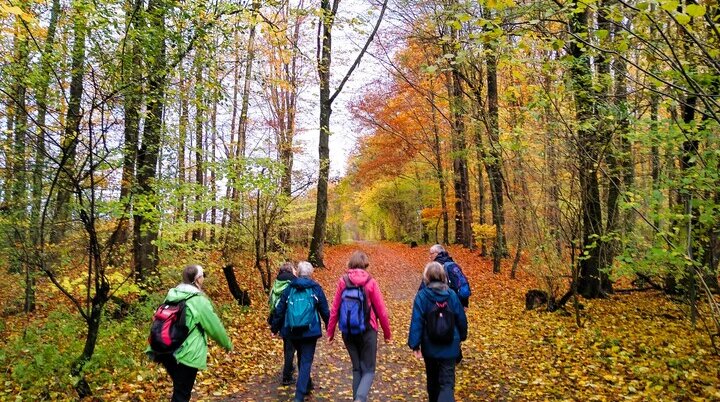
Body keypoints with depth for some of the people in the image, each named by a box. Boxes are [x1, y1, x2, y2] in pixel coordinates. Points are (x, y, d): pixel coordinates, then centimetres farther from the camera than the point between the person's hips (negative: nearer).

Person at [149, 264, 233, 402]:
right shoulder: (199, 301, -15)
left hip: (165, 352, 7)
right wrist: (228, 344, 9)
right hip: (187, 355, -7)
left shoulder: (172, 295, 5)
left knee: (179, 389, 25)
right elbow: (215, 327, -7)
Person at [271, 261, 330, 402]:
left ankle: (307, 385, 38)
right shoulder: (316, 288, -4)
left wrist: (275, 328, 13)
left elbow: (280, 309, 3)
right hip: (310, 331, -3)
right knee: (306, 361, 1)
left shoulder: (289, 288, 2)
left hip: (292, 331, 3)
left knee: (301, 358, 23)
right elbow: (325, 310, 0)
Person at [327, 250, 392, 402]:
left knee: (357, 368, 19)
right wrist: (387, 333, 6)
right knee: (368, 369, 8)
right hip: (367, 330, -2)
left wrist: (330, 331, 8)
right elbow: (381, 310, -5)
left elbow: (335, 309, -1)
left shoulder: (343, 281, -2)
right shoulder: (370, 282, -8)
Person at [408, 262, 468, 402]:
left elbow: (416, 321, -15)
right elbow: (461, 318, 2)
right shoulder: (451, 294, -5)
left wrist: (415, 344, -10)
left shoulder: (422, 295, -11)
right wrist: (462, 336, 19)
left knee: (432, 378, 23)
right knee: (447, 383, 0)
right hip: (449, 346, 0)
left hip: (430, 346, 0)